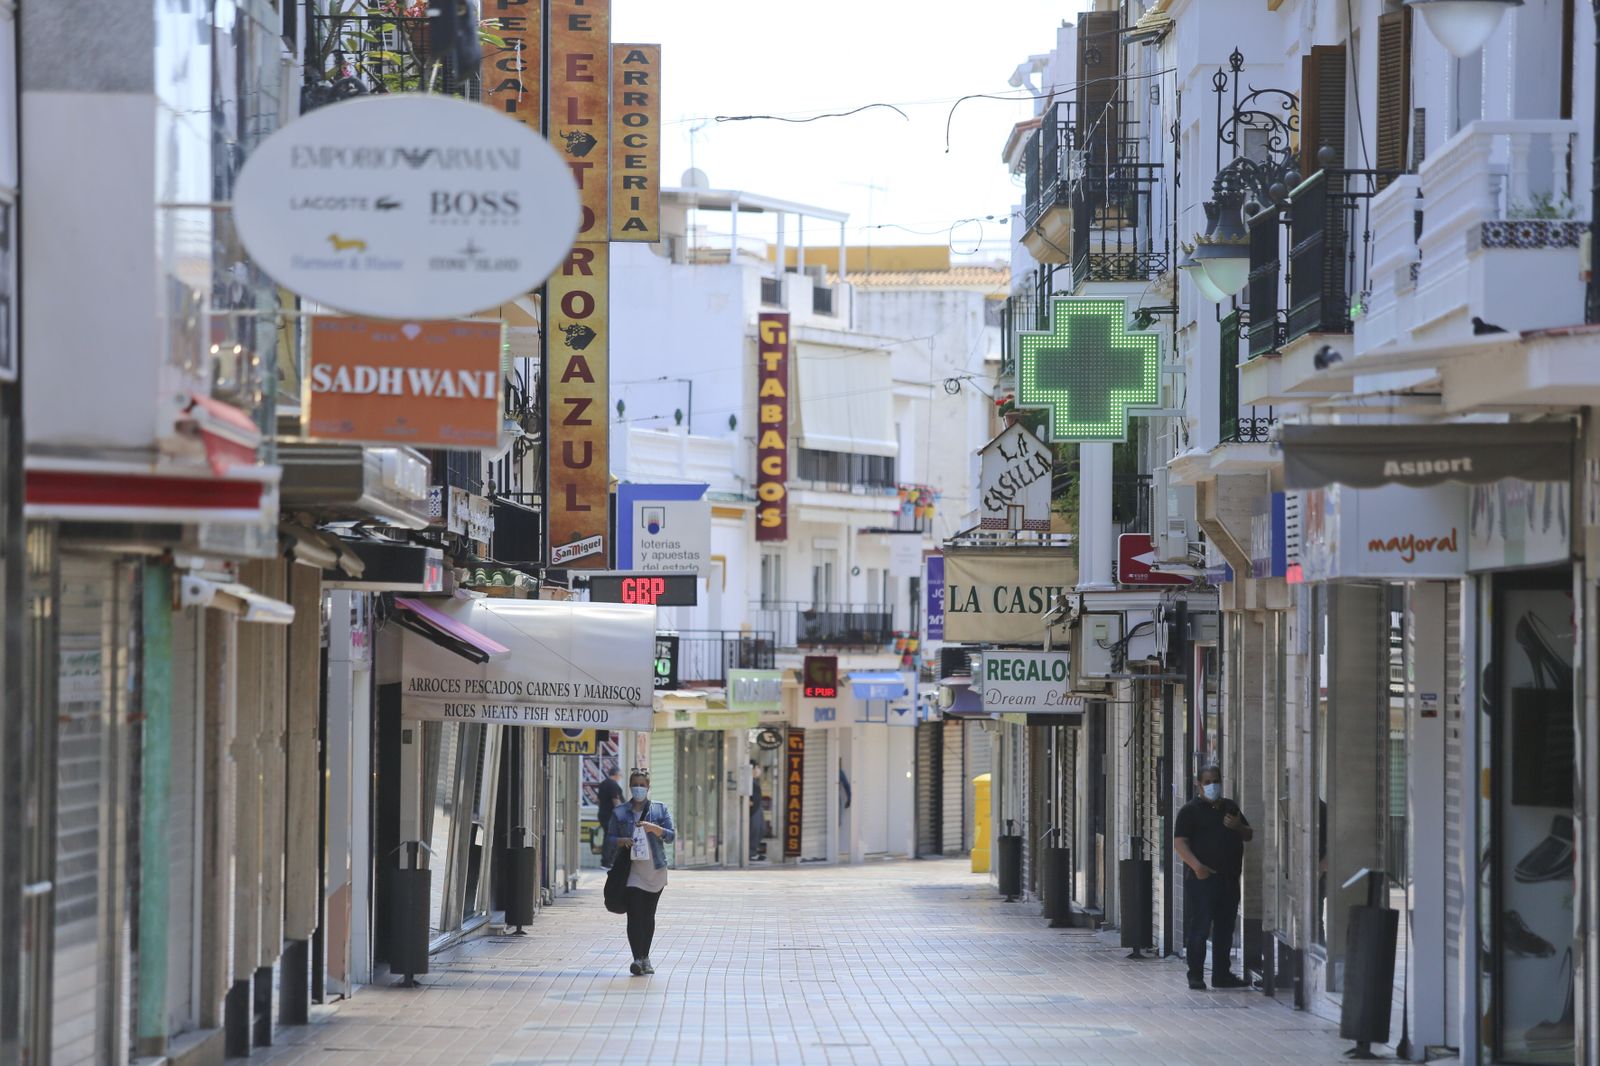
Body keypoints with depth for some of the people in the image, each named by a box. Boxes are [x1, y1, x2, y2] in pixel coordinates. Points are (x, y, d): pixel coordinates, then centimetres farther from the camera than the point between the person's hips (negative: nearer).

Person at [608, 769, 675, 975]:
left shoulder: (660, 810, 7)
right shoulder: (619, 813, 7)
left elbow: (671, 836, 1)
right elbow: (611, 838, 6)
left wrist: (653, 828, -17)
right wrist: (623, 841, -16)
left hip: (655, 871, 2)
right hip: (632, 871, -2)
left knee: (648, 915, 9)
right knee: (634, 915, -12)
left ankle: (645, 957, 18)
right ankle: (637, 959, -18)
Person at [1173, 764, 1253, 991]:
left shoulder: (1230, 808, 18)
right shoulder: (1191, 810, -2)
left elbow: (1249, 835, 22)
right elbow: (1180, 843, -10)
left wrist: (1238, 826, -1)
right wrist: (1197, 866, -23)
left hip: (1229, 879, 6)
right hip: (1202, 878, -6)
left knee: (1225, 929, 11)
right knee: (1199, 928, -7)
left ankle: (1221, 974, 19)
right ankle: (1195, 976, -4)